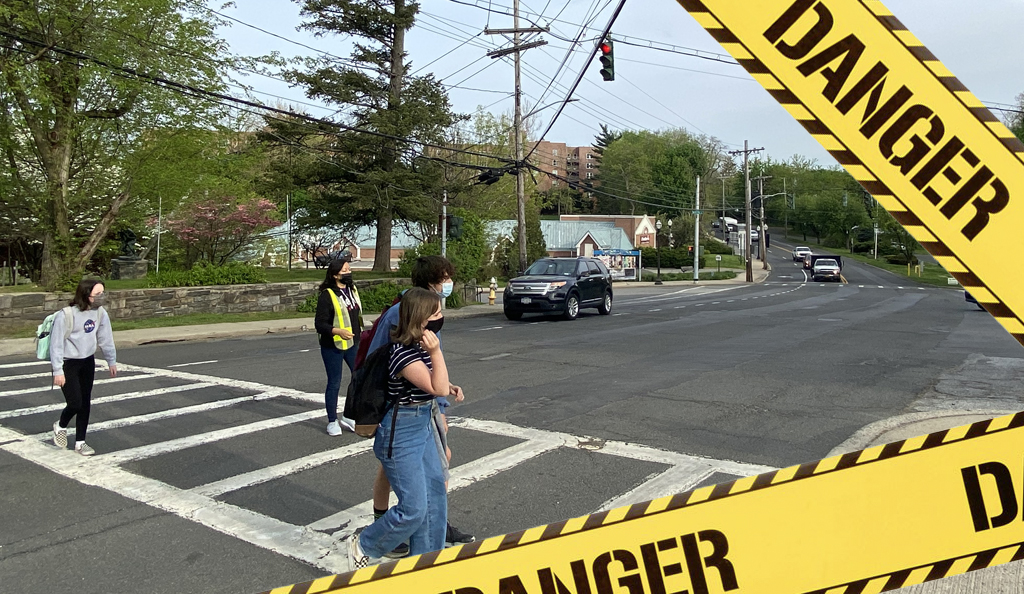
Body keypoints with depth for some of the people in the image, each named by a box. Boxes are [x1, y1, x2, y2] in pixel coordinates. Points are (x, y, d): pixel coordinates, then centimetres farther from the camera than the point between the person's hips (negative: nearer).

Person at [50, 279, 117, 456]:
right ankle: (61, 426, 27)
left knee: (85, 403, 8)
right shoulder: (66, 315, -22)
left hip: (87, 362, 5)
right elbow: (56, 343, -17)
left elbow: (105, 338, 5)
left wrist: (111, 361, 12)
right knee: (75, 403, -6)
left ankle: (80, 442, 21)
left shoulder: (100, 312, -7)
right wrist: (58, 371, -17)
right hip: (67, 363, -5)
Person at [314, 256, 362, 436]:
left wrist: (360, 336, 22)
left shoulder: (352, 290, 7)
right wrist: (337, 331, -32)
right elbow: (319, 324, -16)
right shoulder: (327, 295, -14)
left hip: (353, 344, 7)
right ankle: (332, 421, 21)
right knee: (334, 384, 5)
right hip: (333, 347, -7)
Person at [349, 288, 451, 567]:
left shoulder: (421, 345, 3)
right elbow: (439, 389, -26)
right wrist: (436, 353, -32)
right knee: (414, 508, -4)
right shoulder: (403, 353, -25)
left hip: (423, 426, 9)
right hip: (401, 433, -9)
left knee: (435, 494, 13)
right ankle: (363, 547, 21)